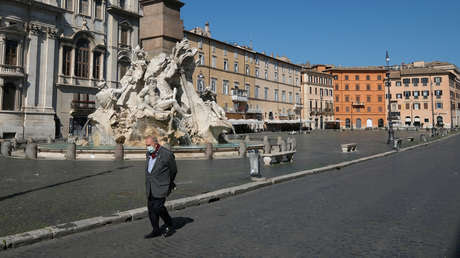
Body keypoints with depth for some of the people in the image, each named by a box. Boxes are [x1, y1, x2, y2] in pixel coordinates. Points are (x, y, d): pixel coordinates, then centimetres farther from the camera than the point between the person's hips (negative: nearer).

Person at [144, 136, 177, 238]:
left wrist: (169, 183, 12)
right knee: (151, 208, 7)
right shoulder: (148, 154, 6)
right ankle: (156, 231, 20)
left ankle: (169, 226, 13)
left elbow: (173, 171, -1)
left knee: (158, 207, -10)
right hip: (150, 187, 7)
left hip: (161, 187, -7)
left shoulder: (167, 154, -15)